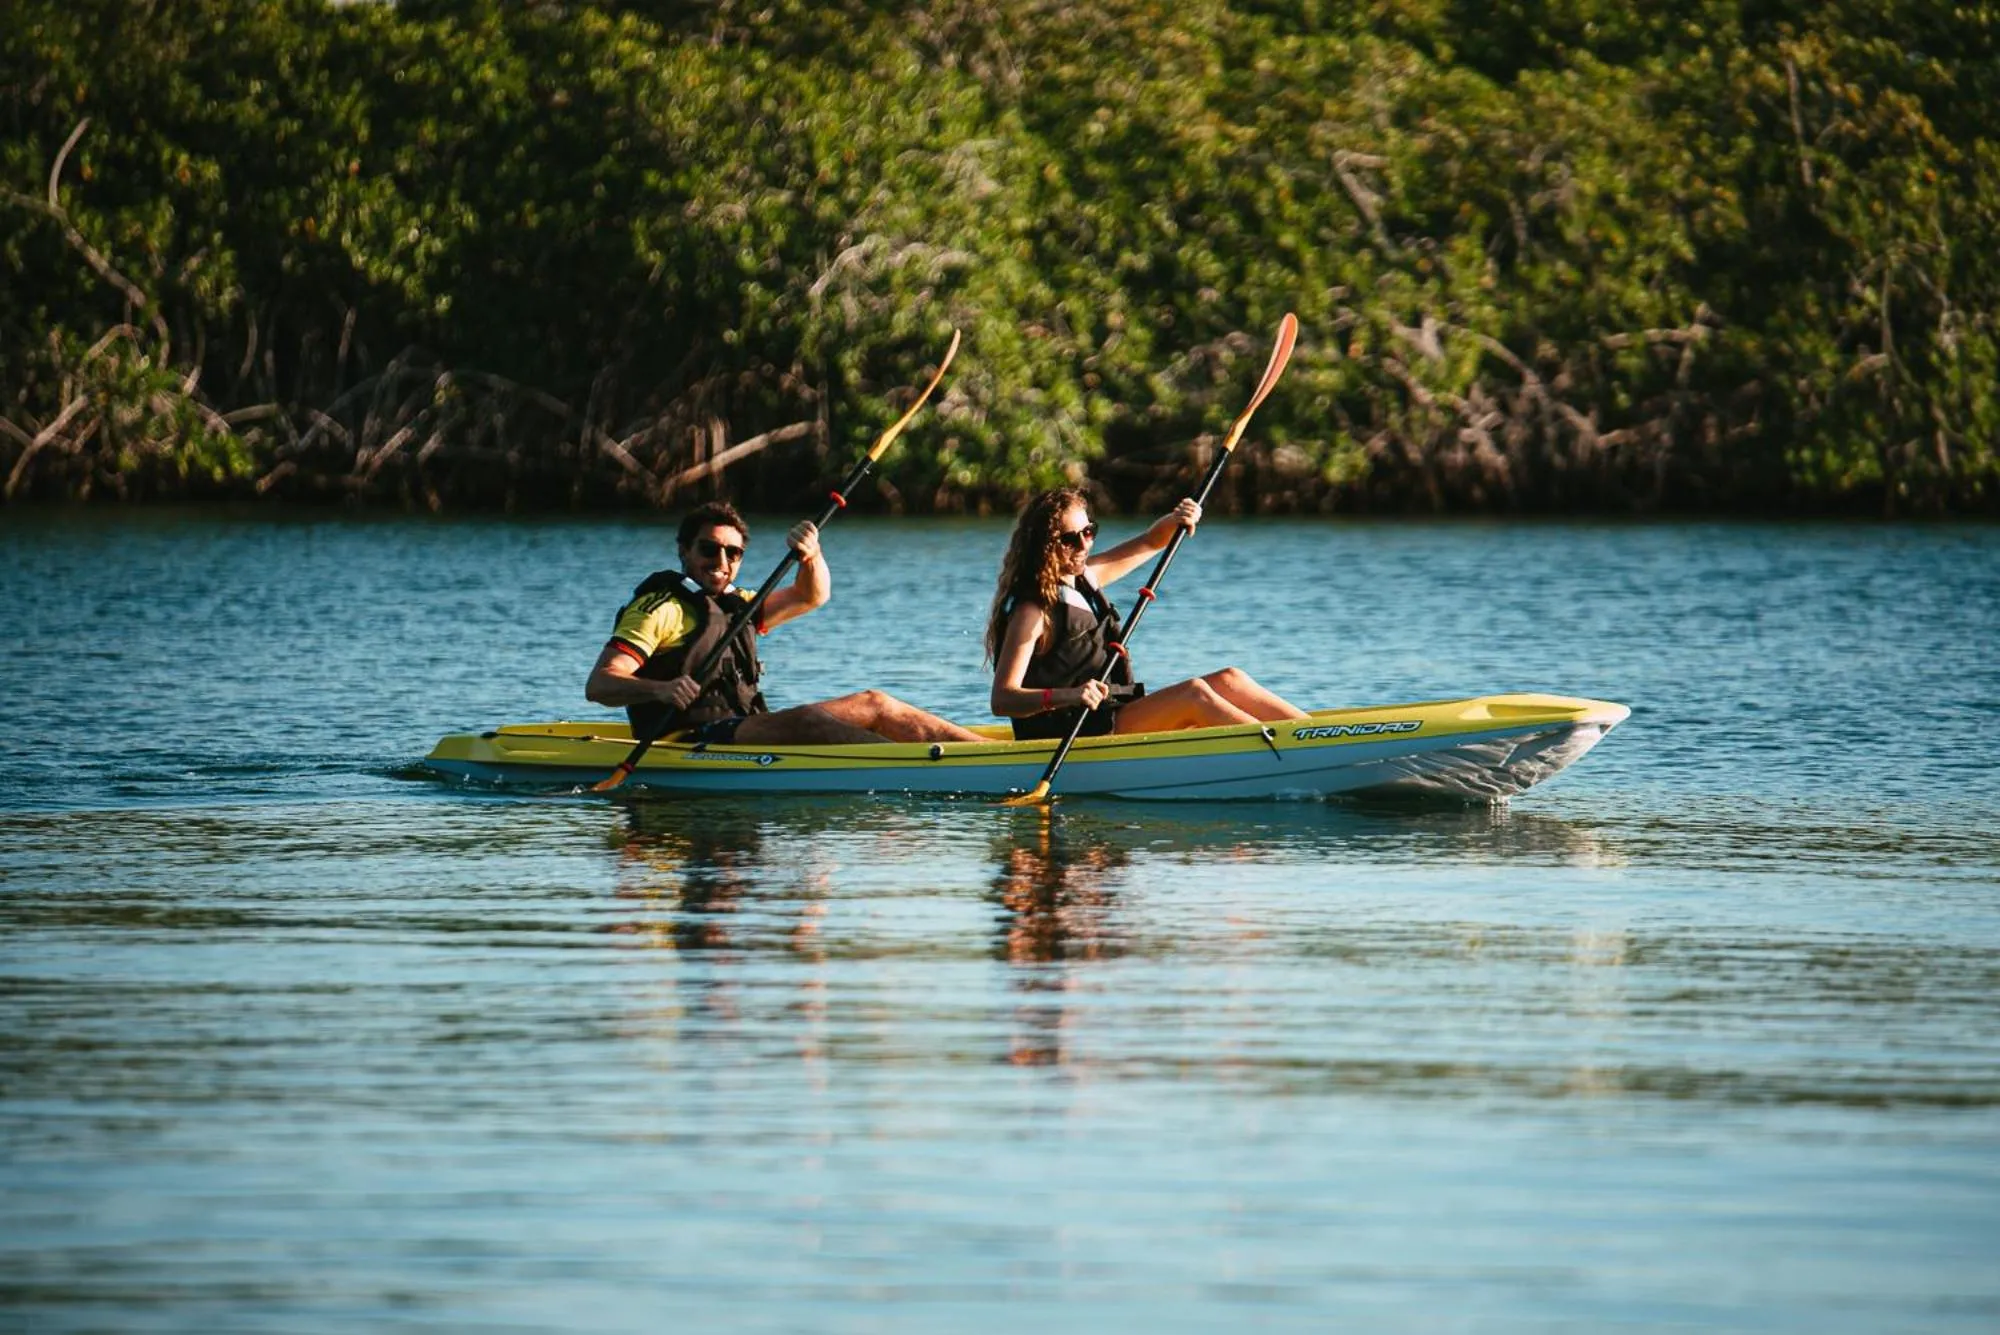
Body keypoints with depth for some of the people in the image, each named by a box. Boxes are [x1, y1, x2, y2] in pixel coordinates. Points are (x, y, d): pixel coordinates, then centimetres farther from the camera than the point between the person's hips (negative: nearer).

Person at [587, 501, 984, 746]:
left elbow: (811, 596, 24)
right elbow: (599, 684, -14)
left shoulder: (734, 606, 24)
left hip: (744, 732, 10)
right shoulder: (662, 607, -3)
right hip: (689, 740, -10)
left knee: (875, 704, 3)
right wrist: (659, 689, -34)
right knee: (804, 720, -32)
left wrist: (810, 555, 1)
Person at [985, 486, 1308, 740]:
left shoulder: (1084, 577, 12)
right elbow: (1002, 699, -23)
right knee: (1193, 693, -23)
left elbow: (1150, 543, 26)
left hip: (1114, 717, 10)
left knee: (1229, 680, -1)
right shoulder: (1032, 611, -14)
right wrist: (1066, 696, -38)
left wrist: (1173, 522, 3)